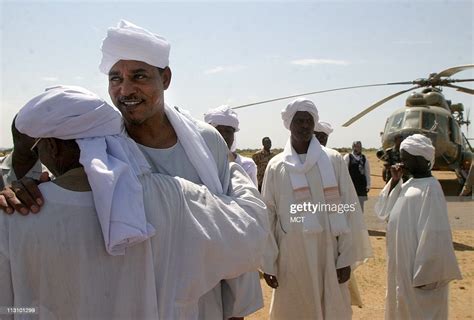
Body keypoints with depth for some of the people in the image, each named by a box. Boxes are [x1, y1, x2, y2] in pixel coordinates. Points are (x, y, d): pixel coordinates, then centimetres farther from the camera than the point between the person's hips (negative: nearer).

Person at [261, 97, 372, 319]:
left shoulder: (334, 161, -1)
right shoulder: (276, 166, 0)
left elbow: (348, 210, -1)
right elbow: (267, 216, 1)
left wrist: (346, 258, -3)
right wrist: (268, 264, 0)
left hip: (328, 253, 0)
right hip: (291, 255, 0)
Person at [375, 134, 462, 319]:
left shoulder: (430, 188, -18)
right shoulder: (409, 184, 9)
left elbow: (434, 233, -22)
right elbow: (384, 212, 8)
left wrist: (425, 273, -21)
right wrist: (394, 181, -2)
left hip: (417, 265, -8)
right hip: (402, 262, 8)